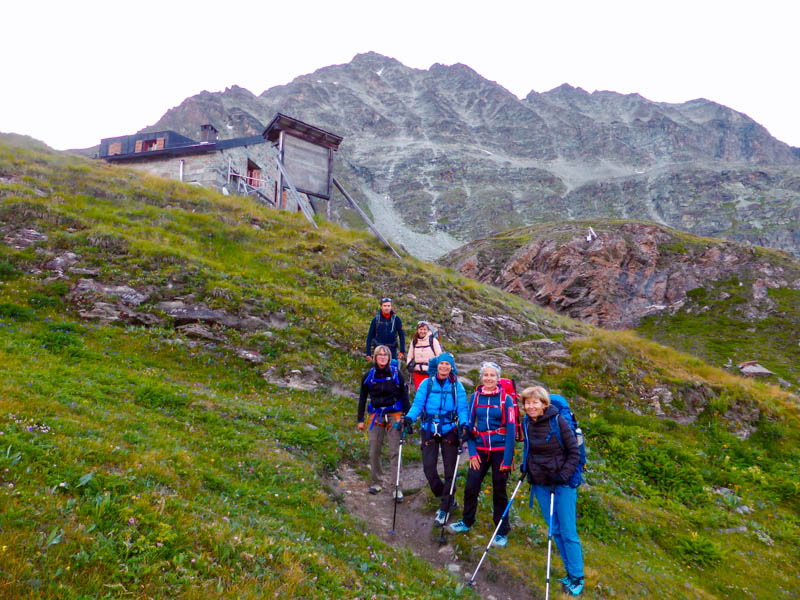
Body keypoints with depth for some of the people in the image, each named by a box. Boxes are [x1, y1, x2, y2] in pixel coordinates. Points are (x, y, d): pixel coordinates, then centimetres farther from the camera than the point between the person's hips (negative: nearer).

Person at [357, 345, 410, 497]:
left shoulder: (396, 373, -2)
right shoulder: (369, 375, 4)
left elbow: (404, 395, 3)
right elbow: (362, 397, 11)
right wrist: (360, 419, 9)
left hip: (394, 415, -2)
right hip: (376, 415, 3)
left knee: (395, 451, -4)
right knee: (374, 450, 5)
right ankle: (377, 482, 22)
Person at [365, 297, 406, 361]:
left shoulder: (396, 319, 0)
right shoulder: (376, 319, 0)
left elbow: (402, 335, 4)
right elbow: (370, 336, 4)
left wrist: (401, 351, -2)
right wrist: (368, 353, 0)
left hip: (392, 350, 0)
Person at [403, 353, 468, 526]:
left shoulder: (457, 386, 0)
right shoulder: (427, 383, 0)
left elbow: (462, 408, -4)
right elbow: (418, 404, -4)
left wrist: (464, 424, -23)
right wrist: (409, 417, -22)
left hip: (449, 431, 0)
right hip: (429, 431, 1)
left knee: (450, 471, 1)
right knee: (428, 468, -2)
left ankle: (444, 508, 15)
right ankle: (445, 497, 26)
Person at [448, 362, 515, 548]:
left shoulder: (505, 399, -7)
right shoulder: (475, 397, 2)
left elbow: (511, 429, -8)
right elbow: (470, 425, 6)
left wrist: (507, 459, -11)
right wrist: (472, 453, -1)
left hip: (500, 450, -3)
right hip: (480, 449, 3)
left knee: (499, 492, 7)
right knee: (471, 488, 4)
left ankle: (502, 532, 25)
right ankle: (467, 522, 29)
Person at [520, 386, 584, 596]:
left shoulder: (558, 422, -17)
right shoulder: (526, 423, -1)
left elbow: (574, 452, -11)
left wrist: (563, 476, -18)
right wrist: (525, 465, 5)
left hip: (562, 484, -5)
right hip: (540, 483, 5)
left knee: (568, 531, 1)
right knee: (555, 529, 13)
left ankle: (577, 578, 16)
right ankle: (570, 571, 28)